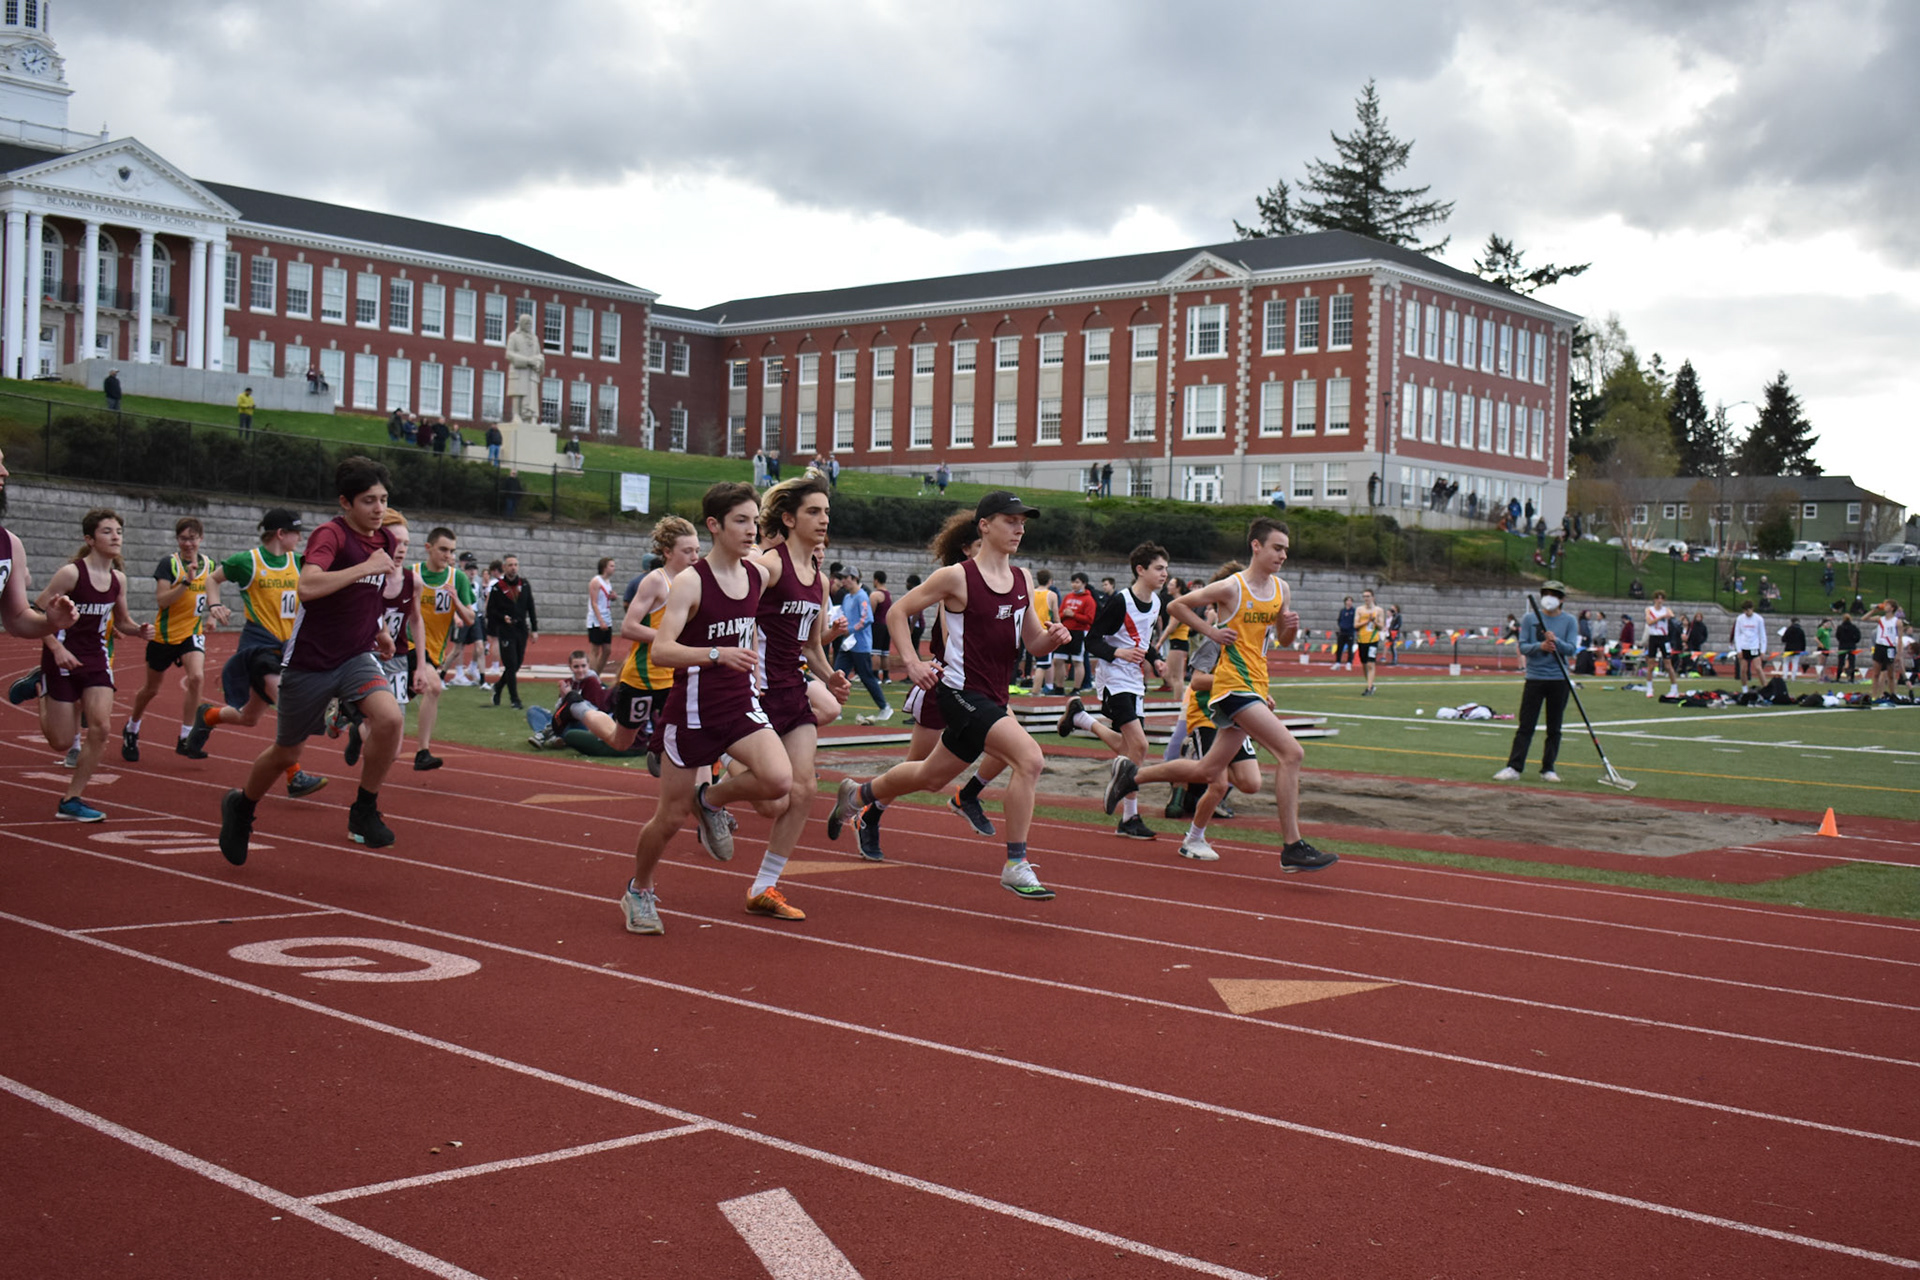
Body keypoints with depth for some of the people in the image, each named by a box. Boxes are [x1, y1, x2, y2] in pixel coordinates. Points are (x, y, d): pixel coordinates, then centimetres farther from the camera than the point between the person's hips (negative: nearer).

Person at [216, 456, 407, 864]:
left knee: (390, 719, -25)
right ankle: (241, 806, 44)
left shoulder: (385, 539, 5)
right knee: (286, 753, 12)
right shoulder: (330, 534, -17)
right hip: (309, 661, -4)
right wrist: (365, 567, -32)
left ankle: (364, 811, -6)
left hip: (357, 656, 5)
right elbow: (307, 586, -36)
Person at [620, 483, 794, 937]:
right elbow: (661, 650, -25)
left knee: (779, 783, -22)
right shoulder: (690, 582, -15)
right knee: (671, 817, 6)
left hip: (740, 705, 4)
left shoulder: (757, 576, 2)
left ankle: (713, 799, 9)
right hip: (693, 711, -4)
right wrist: (717, 654, -36)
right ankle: (639, 891, 33)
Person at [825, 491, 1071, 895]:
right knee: (1030, 758, -25)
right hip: (961, 691, -8)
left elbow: (1033, 643, 13)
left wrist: (1053, 638, -9)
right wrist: (911, 662, -11)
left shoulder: (1022, 581, 8)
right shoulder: (956, 577, -11)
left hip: (992, 698, 8)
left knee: (931, 777, 23)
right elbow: (898, 611, -2)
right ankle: (1015, 867, -18)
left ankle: (856, 794, 49)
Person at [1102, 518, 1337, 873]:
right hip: (1233, 684, -8)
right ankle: (1293, 848, -17)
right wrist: (1212, 631, -8)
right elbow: (1177, 605, 0)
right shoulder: (1230, 588, -10)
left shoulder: (1281, 590, 10)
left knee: (1208, 771, 14)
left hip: (1255, 688, 8)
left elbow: (1282, 638, 22)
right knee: (1291, 752, -19)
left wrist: (1291, 626, 0)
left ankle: (1130, 775, 30)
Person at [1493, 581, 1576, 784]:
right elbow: (1523, 646, -2)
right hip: (1534, 677, -1)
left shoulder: (1568, 621, 4)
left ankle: (1548, 769, 13)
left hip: (1559, 679, 1)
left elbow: (1571, 648, -6)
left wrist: (1556, 641, -24)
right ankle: (1514, 767, -3)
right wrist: (1540, 646, -20)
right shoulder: (1529, 619, 3)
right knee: (1525, 726, -3)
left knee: (1554, 728, 6)